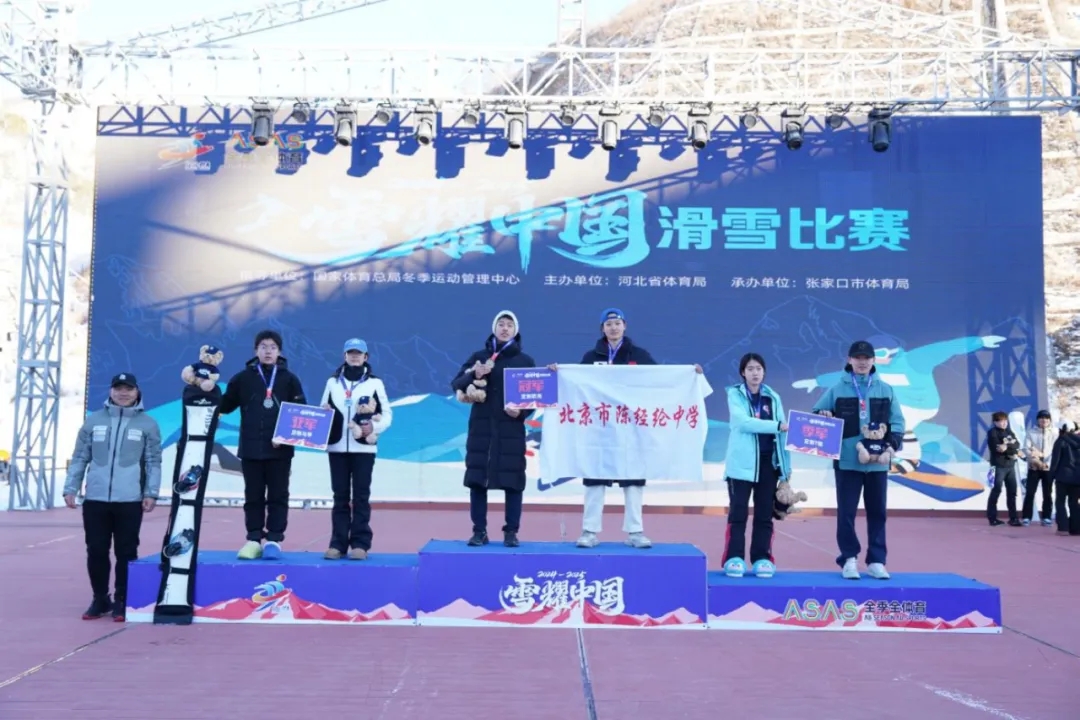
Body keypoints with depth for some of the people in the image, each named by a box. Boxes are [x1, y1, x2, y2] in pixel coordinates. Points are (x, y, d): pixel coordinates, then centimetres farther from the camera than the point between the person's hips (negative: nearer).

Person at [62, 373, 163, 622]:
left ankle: (122, 601, 14)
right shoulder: (94, 420, 9)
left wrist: (151, 493, -6)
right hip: (95, 499, 2)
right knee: (96, 551, 7)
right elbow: (80, 458, 11)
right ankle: (100, 599, 22)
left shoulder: (148, 424, 4)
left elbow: (153, 463, 3)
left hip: (130, 501, -2)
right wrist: (70, 488, 4)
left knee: (126, 553, 3)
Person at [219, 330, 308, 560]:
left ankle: (274, 540, 7)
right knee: (253, 497, 7)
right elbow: (224, 406, 5)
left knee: (278, 496, 2)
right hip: (250, 449, 1)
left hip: (280, 450, -1)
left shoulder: (289, 379, 4)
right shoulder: (242, 378, 6)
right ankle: (254, 540, 13)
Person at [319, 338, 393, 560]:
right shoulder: (333, 382, 11)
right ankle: (338, 543, 7)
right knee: (340, 496, 5)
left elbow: (387, 413, 3)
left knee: (361, 496, 0)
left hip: (364, 447, -2)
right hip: (337, 447, 2)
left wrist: (375, 428, -13)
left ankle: (360, 544, 2)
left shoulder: (375, 383, 5)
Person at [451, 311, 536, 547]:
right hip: (481, 427, 1)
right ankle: (479, 531, 10)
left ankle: (511, 532, 8)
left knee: (513, 481, -2)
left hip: (511, 429, -1)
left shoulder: (525, 361, 6)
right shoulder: (478, 357, 8)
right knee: (476, 480, 1)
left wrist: (522, 411, -14)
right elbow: (456, 384, 2)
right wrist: (474, 375, -18)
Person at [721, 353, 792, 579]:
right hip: (742, 462, -3)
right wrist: (777, 425, -22)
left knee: (764, 513, 6)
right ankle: (734, 558, 2)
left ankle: (762, 558, 11)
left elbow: (782, 432, 7)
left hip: (768, 461, 3)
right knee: (738, 512, -2)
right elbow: (743, 422, -16)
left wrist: (787, 465, 2)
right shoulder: (735, 394, 0)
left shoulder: (773, 398, 9)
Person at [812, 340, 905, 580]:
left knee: (877, 512, 8)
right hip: (847, 461, -2)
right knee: (846, 512, 0)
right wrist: (823, 418, -15)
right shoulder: (837, 389, 4)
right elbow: (816, 414, 8)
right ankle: (849, 559, 10)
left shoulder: (885, 390, 8)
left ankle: (876, 561, 16)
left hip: (877, 462, 2)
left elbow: (897, 421, 9)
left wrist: (894, 441, -9)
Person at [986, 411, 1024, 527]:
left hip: (1010, 465, 6)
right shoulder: (993, 433, -5)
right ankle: (992, 518, -1)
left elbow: (1017, 444, 3)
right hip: (999, 466, -6)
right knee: (996, 491, -5)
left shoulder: (1009, 432, 15)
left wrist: (1007, 447, -15)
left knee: (1012, 492, 4)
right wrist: (1015, 451, -11)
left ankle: (1013, 518, 8)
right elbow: (998, 449, -17)